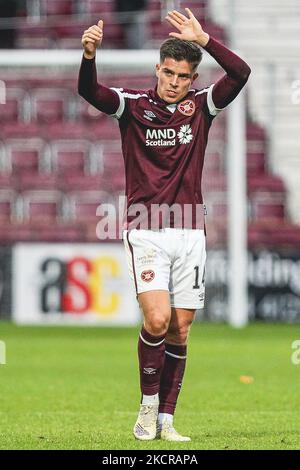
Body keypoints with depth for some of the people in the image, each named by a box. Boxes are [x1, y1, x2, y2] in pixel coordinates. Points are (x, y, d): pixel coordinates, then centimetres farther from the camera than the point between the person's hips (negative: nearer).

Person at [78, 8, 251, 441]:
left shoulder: (201, 106, 4)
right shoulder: (133, 105, -1)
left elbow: (240, 74, -12)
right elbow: (89, 91, -19)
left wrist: (203, 40, -23)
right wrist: (89, 55, -39)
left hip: (190, 232, 3)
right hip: (146, 231, -3)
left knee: (180, 330, 3)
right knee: (157, 319, -19)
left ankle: (166, 420, 10)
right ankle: (148, 406, -1)